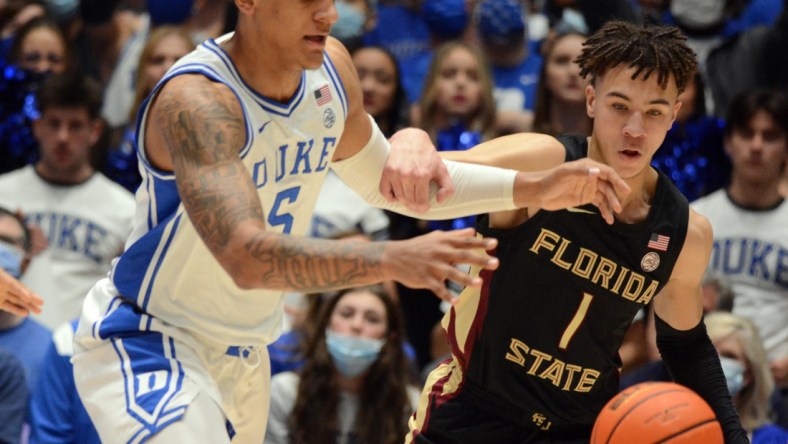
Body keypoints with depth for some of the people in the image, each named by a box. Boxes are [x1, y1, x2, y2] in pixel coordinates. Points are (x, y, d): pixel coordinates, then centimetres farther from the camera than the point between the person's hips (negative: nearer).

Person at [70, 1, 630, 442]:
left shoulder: (331, 69, -4)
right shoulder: (197, 100, -30)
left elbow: (385, 177, 14)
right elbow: (247, 257, -42)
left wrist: (535, 188, 4)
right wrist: (394, 259, -54)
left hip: (242, 354, 9)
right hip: (146, 346, -8)